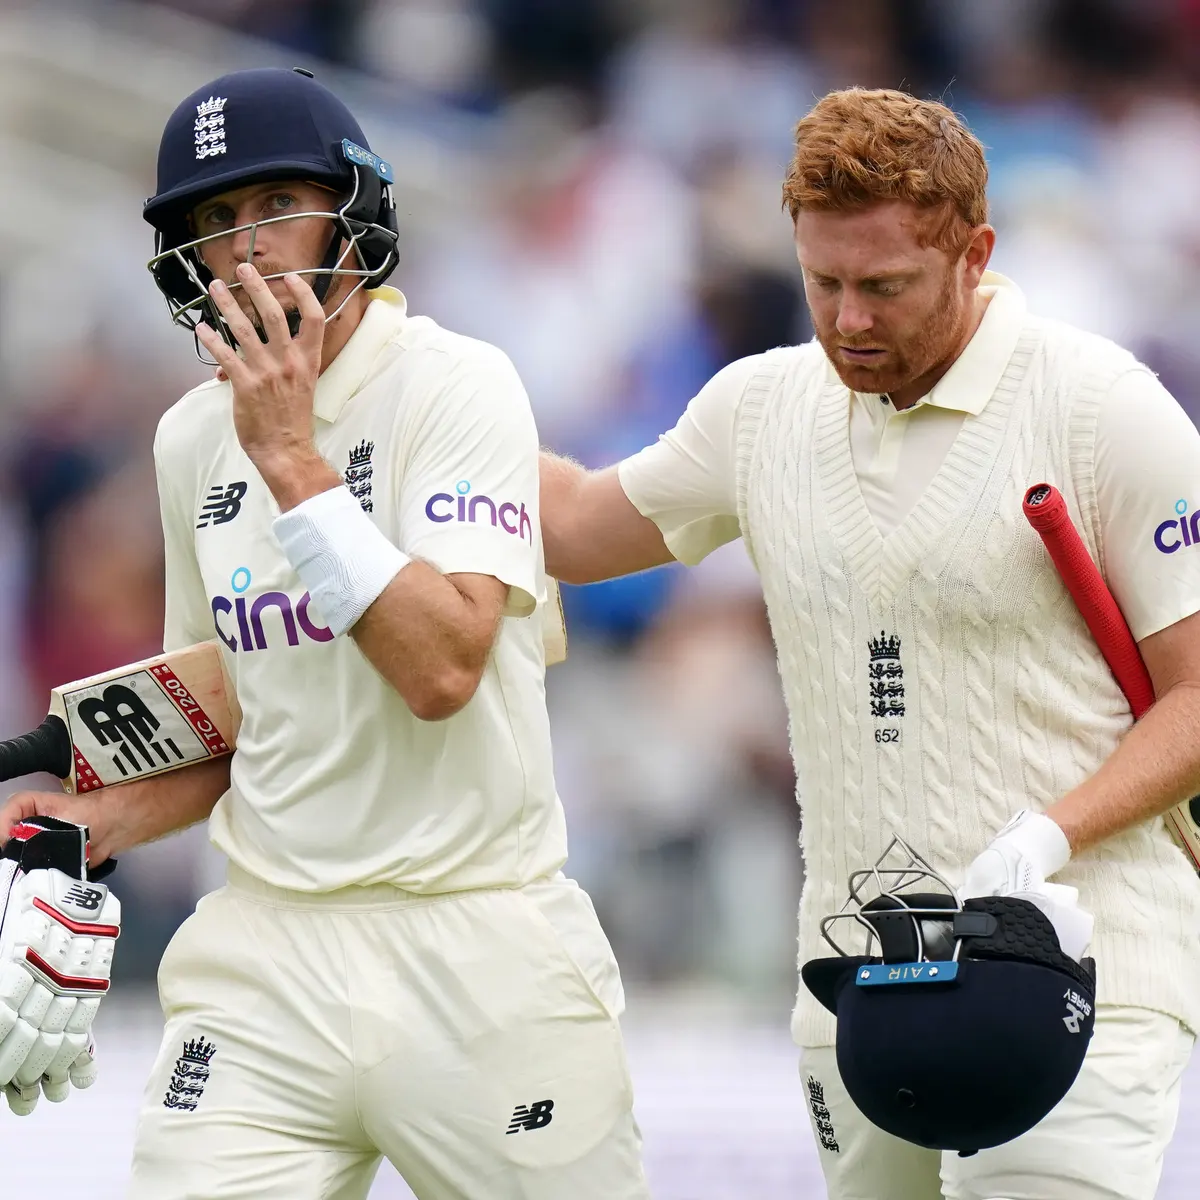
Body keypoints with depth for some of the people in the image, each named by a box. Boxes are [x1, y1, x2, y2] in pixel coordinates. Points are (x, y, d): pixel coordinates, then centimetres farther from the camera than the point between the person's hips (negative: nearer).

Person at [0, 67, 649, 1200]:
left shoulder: (454, 386, -9)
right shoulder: (193, 439, 10)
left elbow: (441, 670, -21)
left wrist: (291, 456, -20)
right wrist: (98, 822, 4)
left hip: (476, 949, -4)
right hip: (268, 957, 5)